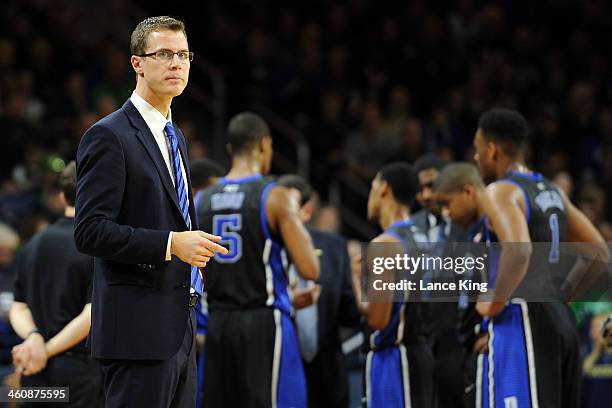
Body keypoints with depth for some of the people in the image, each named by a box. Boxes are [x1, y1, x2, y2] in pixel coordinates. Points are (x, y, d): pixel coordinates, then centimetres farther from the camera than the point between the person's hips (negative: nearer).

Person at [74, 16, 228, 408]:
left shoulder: (175, 136, 19)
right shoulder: (109, 136, -9)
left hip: (178, 329, 9)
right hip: (139, 329, -9)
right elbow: (90, 231, -17)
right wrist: (171, 243, -22)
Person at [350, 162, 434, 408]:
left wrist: (357, 278, -4)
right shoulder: (418, 240, 13)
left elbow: (378, 319, -19)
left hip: (394, 359, -10)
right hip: (418, 351, 10)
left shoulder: (384, 244, -15)